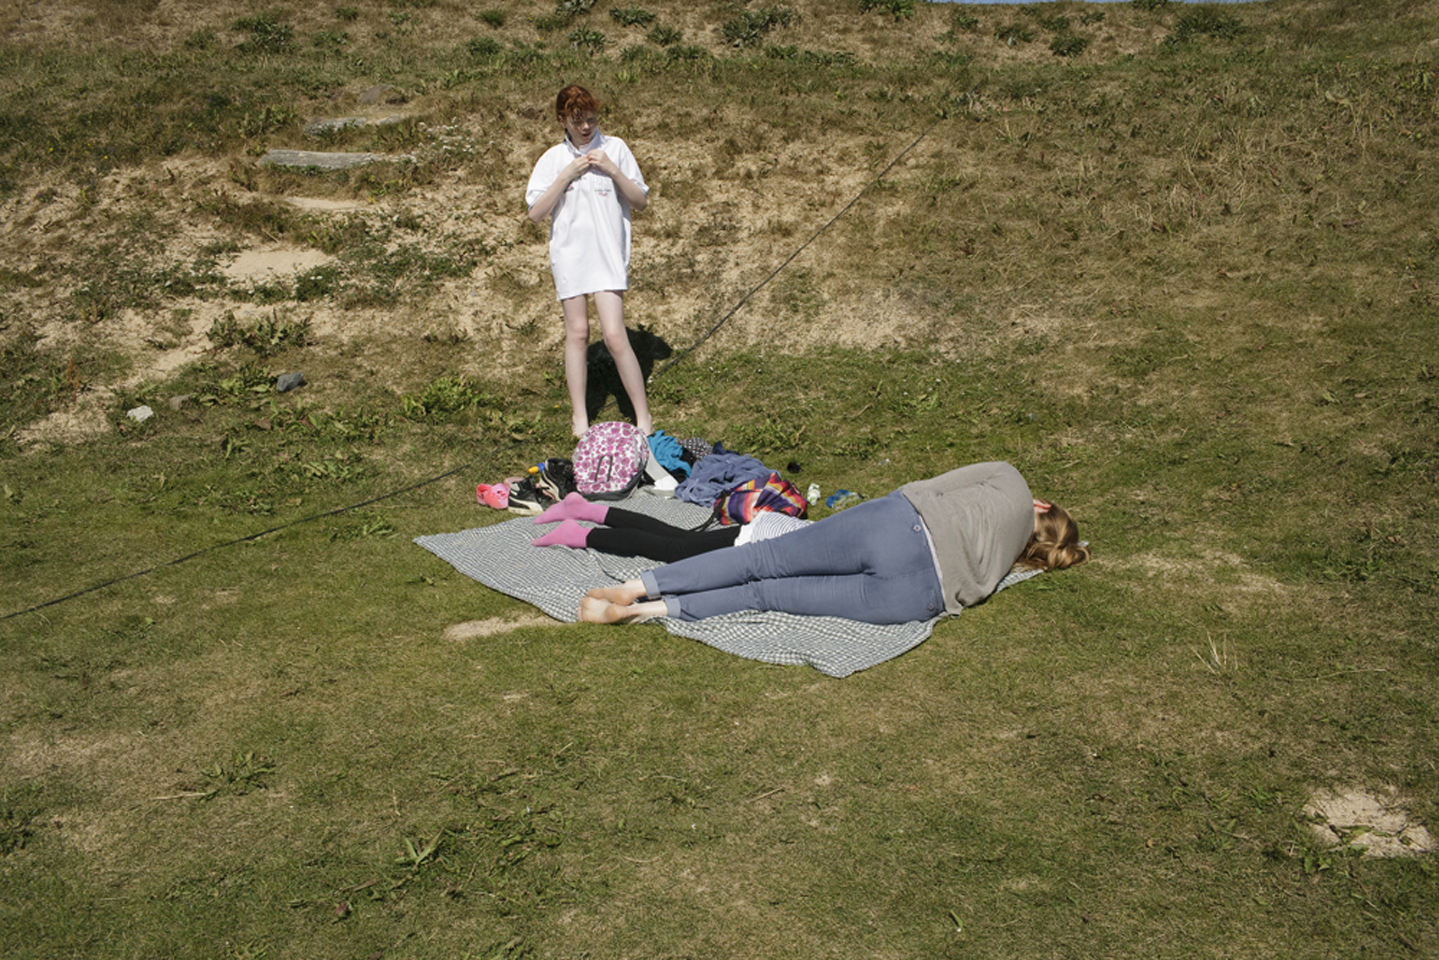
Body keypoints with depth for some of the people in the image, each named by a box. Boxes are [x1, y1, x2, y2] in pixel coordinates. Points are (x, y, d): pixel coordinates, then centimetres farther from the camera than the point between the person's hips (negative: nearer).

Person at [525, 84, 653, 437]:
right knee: (577, 333, 6)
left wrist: (612, 170, -11)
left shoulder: (615, 148, 2)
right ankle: (579, 416, 18)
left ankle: (643, 417, 0)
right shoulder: (554, 159, 5)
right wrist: (567, 176, -10)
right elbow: (535, 213, -2)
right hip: (569, 254, 2)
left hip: (608, 254, -2)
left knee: (615, 335, -11)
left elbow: (641, 201, 3)